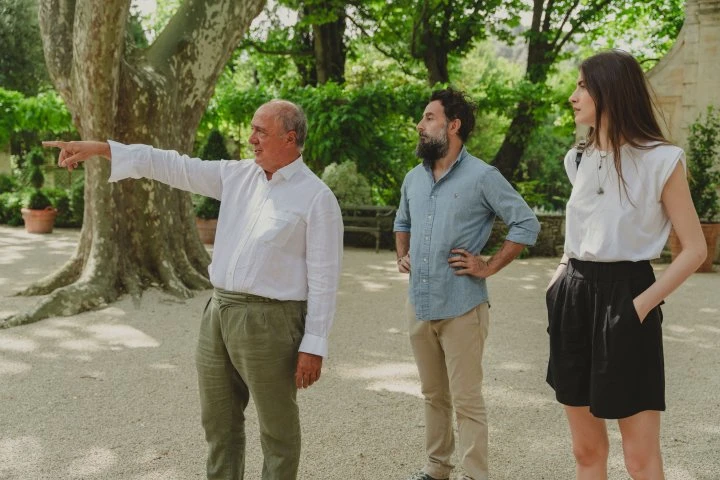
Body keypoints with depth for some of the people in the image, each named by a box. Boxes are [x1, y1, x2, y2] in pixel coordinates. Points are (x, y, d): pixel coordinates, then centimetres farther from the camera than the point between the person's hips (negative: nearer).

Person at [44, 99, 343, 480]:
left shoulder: (316, 197, -10)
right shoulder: (238, 176, 9)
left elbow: (323, 278, -12)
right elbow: (174, 167, 8)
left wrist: (314, 345, -14)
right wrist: (100, 148, 3)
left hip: (268, 320, -7)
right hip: (219, 312, 7)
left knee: (277, 429, 6)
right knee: (219, 421, 18)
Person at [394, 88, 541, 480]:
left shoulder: (482, 177, -9)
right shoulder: (413, 178, 11)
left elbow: (526, 224, -8)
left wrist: (489, 267, -11)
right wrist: (402, 256, 12)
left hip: (461, 308, -6)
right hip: (419, 304, 6)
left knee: (466, 400, -2)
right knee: (433, 395, 17)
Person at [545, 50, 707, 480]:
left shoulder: (660, 160, -8)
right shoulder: (580, 160, 12)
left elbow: (695, 249, -8)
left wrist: (642, 304, -15)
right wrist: (561, 280, 9)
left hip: (623, 299, -6)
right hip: (574, 299, 6)